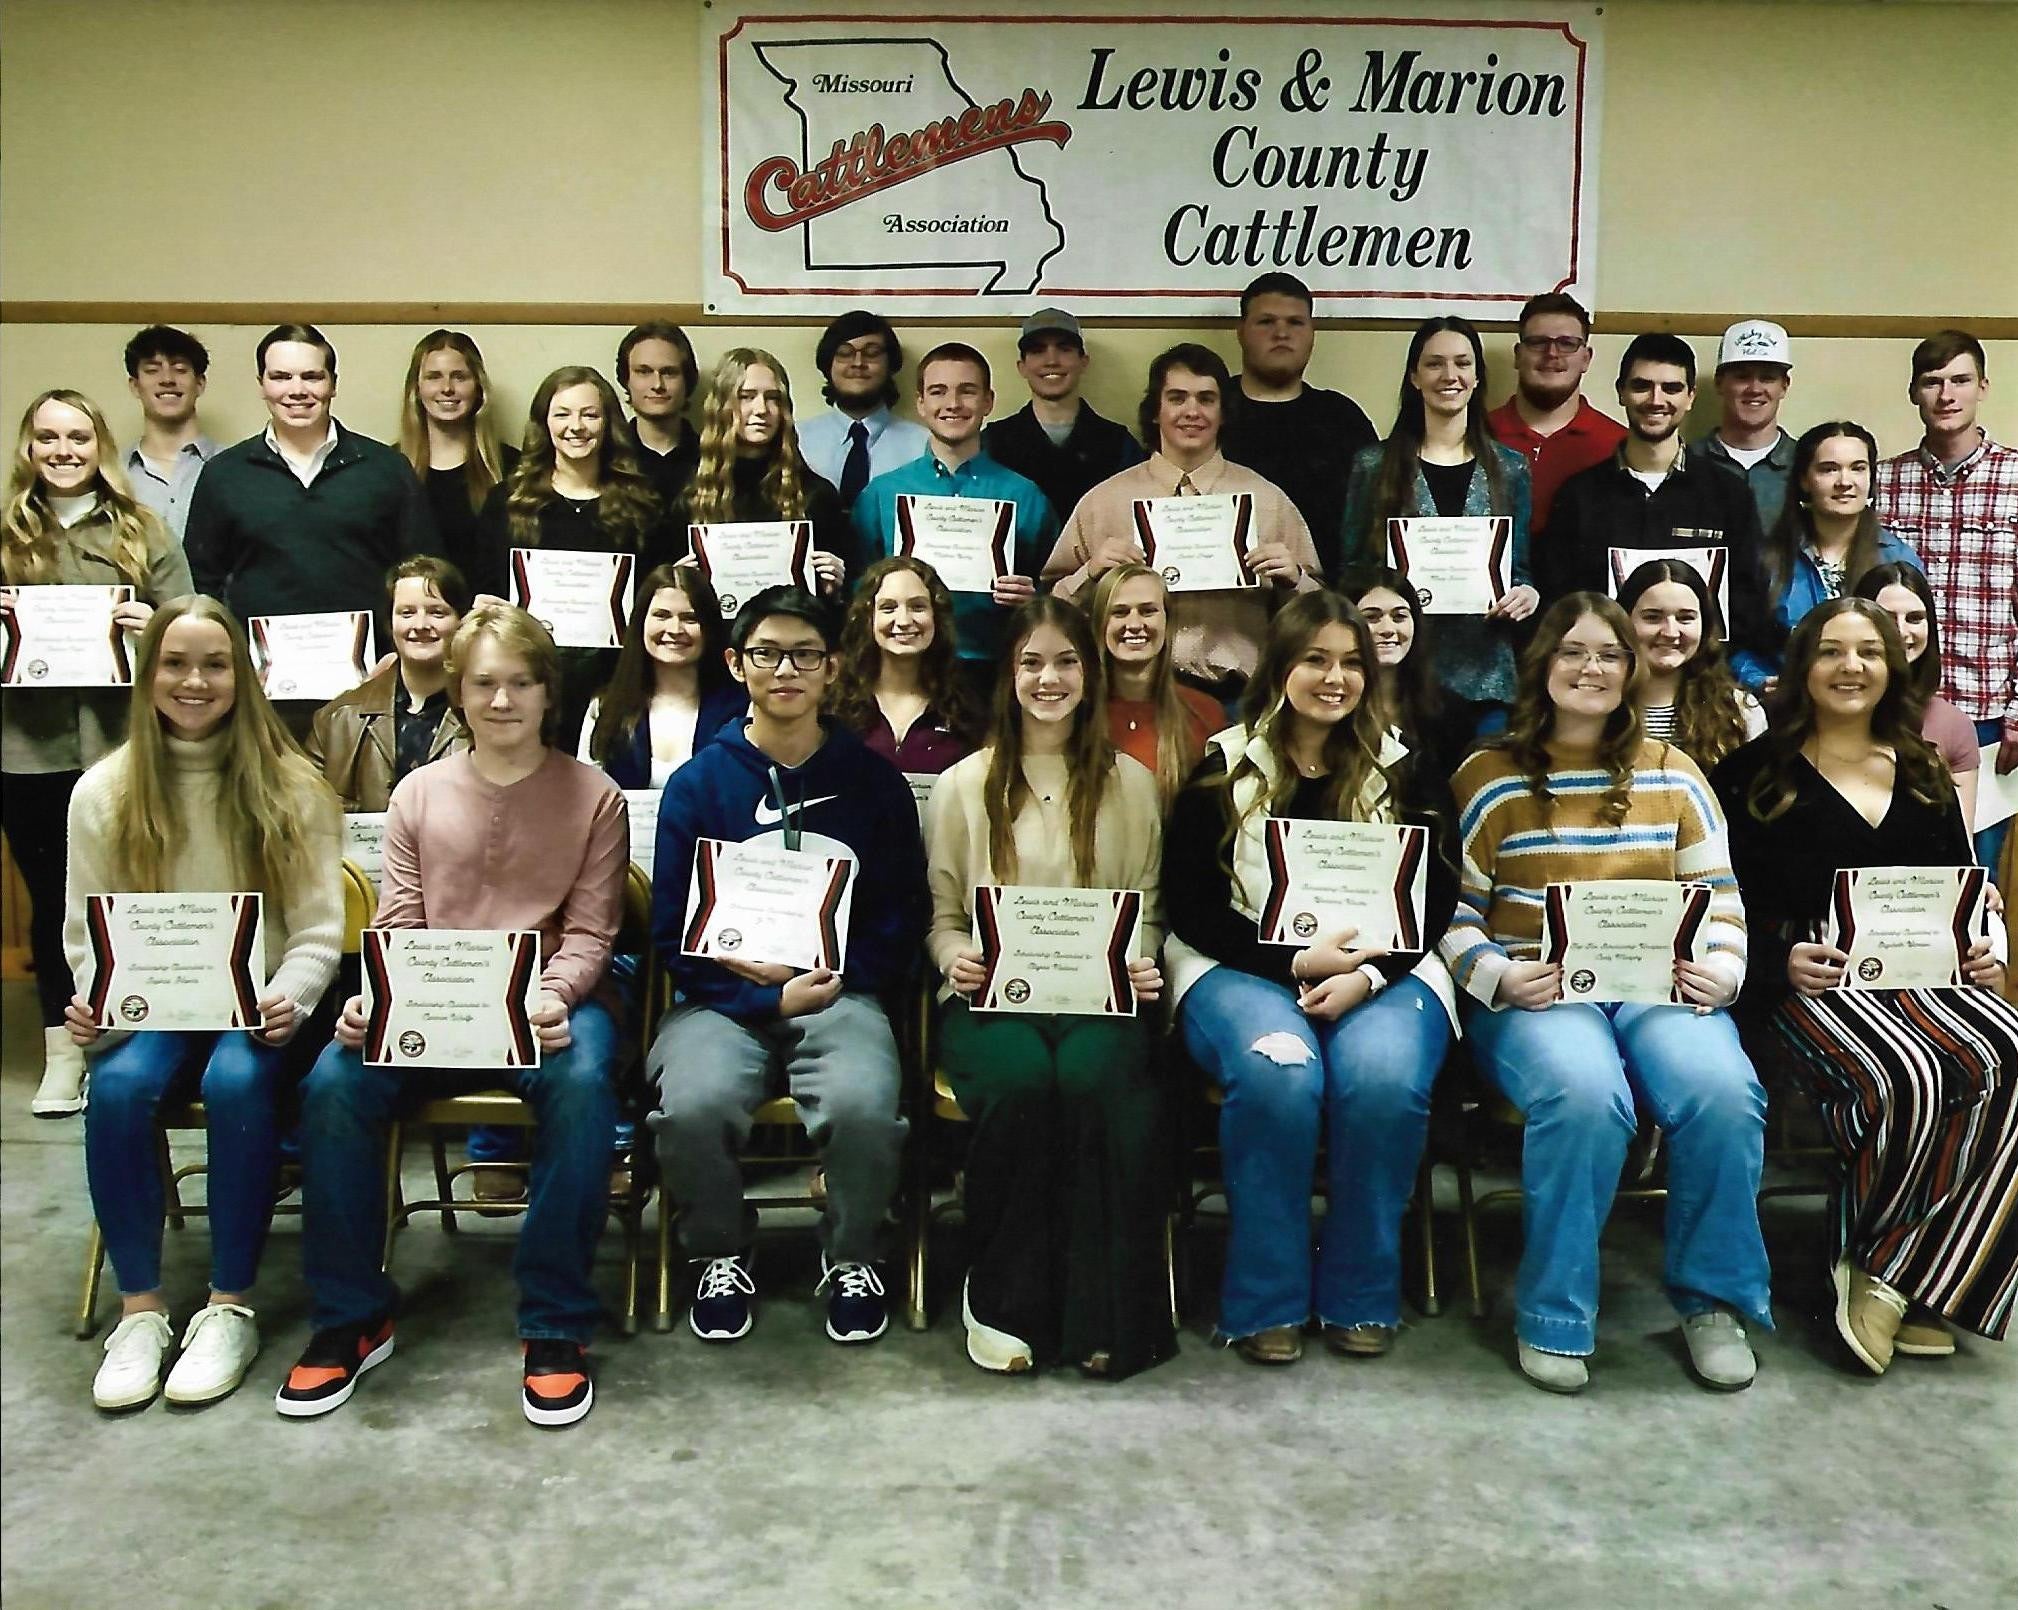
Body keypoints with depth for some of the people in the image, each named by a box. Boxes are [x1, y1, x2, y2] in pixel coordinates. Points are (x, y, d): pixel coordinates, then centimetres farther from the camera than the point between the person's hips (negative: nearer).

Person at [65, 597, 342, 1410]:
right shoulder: (102, 792, 5)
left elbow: (317, 934, -1)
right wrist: (92, 1002, -14)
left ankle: (230, 1307, -18)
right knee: (118, 1087, -30)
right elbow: (88, 935, 7)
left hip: (256, 1006, -1)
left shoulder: (292, 787, 0)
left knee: (237, 1083, -33)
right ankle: (140, 1308, -14)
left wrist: (288, 1002, -21)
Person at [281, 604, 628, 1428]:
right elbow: (398, 924, 7)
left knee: (581, 1083, -35)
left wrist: (554, 997, -20)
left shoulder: (593, 796, 5)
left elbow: (589, 933, 0)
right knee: (334, 1080, -25)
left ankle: (556, 1326, -21)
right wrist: (371, 998, -13)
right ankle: (351, 1319, -7)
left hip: (547, 1003, -2)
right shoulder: (419, 793, 12)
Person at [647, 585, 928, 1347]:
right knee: (693, 1107, -31)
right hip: (722, 999, 0)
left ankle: (851, 1257, 0)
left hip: (840, 993, 0)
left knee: (863, 1106, -32)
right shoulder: (697, 784, 5)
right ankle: (721, 1255, 1)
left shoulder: (873, 781, 7)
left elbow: (902, 921, 8)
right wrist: (772, 997, -11)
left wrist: (828, 980, -9)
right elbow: (674, 937, 3)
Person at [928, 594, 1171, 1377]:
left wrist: (1140, 967, -6)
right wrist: (956, 956, -11)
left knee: (1095, 1077, -35)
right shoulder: (964, 784, 13)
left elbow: (1148, 910, 15)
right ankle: (1000, 1298, -15)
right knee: (1020, 1081, -35)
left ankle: (1103, 1314, -24)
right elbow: (941, 914, 12)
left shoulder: (1131, 785, 16)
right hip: (990, 996, 0)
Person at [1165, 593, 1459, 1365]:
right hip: (1243, 969, -1)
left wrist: (1367, 974, -13)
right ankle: (1266, 1300, -15)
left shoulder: (1405, 772, 11)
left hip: (1382, 973, 1)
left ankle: (1360, 1297, -10)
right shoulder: (1224, 768, 6)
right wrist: (1295, 962, -12)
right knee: (1278, 1074, -33)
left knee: (1385, 1079, -31)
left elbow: (1436, 900, 6)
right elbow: (1191, 905, 1)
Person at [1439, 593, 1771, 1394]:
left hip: (1659, 985, 3)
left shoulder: (1674, 775, 17)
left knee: (1724, 1093, -29)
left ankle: (1713, 1299, -5)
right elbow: (1452, 909, 3)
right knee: (1585, 1094, -35)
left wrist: (1720, 968, -5)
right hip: (1535, 992, -3)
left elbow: (1720, 899, 15)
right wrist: (1496, 978, -14)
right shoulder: (1488, 776, 7)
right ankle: (1554, 1318, -15)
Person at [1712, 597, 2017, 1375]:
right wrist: (1780, 960, -14)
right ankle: (1865, 1267, -11)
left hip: (1923, 971, 5)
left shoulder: (1926, 776, 23)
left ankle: (1901, 1279, -17)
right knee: (1910, 1078, -34)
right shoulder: (1758, 771, 8)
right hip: (1814, 976, -5)